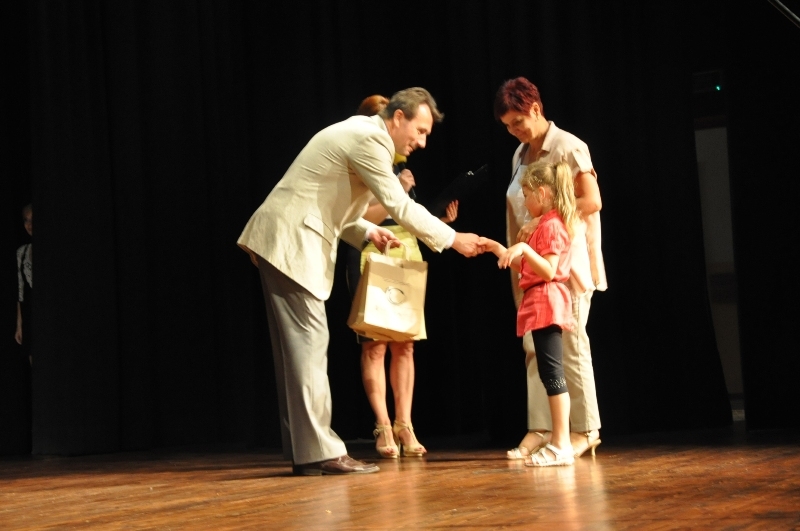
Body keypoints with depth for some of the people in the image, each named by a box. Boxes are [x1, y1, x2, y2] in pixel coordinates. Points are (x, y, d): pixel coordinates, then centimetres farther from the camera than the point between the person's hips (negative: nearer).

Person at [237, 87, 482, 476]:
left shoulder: (361, 136, 20)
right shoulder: (369, 138, -12)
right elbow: (399, 206, -15)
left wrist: (367, 232, 10)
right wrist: (453, 239, -9)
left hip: (284, 242, 10)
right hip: (289, 243, -10)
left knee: (298, 347, 8)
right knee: (308, 343, -10)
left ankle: (302, 451, 9)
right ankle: (320, 451, -10)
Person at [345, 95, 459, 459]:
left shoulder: (399, 166, 17)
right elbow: (358, 219, -11)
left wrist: (440, 220, 5)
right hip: (370, 259, -6)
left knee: (404, 345, 2)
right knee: (375, 344, -8)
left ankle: (404, 426, 4)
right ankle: (383, 428, -5)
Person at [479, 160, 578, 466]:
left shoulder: (551, 225, -12)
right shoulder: (549, 225, 20)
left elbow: (548, 271, -21)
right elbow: (525, 267, 23)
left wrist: (524, 248, -30)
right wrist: (497, 248, 21)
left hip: (545, 302, -11)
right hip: (541, 304, 11)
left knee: (552, 373, -12)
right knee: (551, 374, 9)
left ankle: (561, 444, -13)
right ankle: (558, 441, 12)